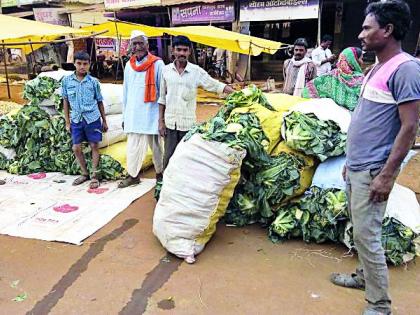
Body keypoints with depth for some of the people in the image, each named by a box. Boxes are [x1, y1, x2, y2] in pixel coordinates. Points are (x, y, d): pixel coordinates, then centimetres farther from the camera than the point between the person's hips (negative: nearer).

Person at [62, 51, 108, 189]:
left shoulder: (93, 82, -3)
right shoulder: (66, 80, 1)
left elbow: (99, 102, 6)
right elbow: (65, 101, 7)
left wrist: (104, 121, 7)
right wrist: (67, 122, 6)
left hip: (93, 119, -2)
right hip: (76, 119, 2)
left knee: (94, 146, 4)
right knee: (76, 148, 6)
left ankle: (94, 176, 13)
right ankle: (84, 174, 24)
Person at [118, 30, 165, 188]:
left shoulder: (157, 64, -6)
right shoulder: (129, 65, 11)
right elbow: (126, 92, 15)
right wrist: (125, 116, 15)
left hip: (151, 113, -4)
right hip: (133, 114, 5)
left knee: (155, 145, 6)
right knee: (133, 146, 8)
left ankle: (160, 173, 22)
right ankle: (133, 175, 21)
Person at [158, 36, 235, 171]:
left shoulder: (197, 71, -4)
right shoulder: (166, 70, 2)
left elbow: (216, 86, -3)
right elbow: (162, 98, 7)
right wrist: (161, 121, 6)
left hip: (188, 123, -1)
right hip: (170, 122, 1)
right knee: (169, 157, 7)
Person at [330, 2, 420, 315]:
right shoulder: (377, 68, 13)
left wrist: (386, 175, -20)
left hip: (372, 171, -9)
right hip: (356, 167, 9)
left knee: (367, 235, -3)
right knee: (360, 230, 20)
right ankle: (364, 276, 38)